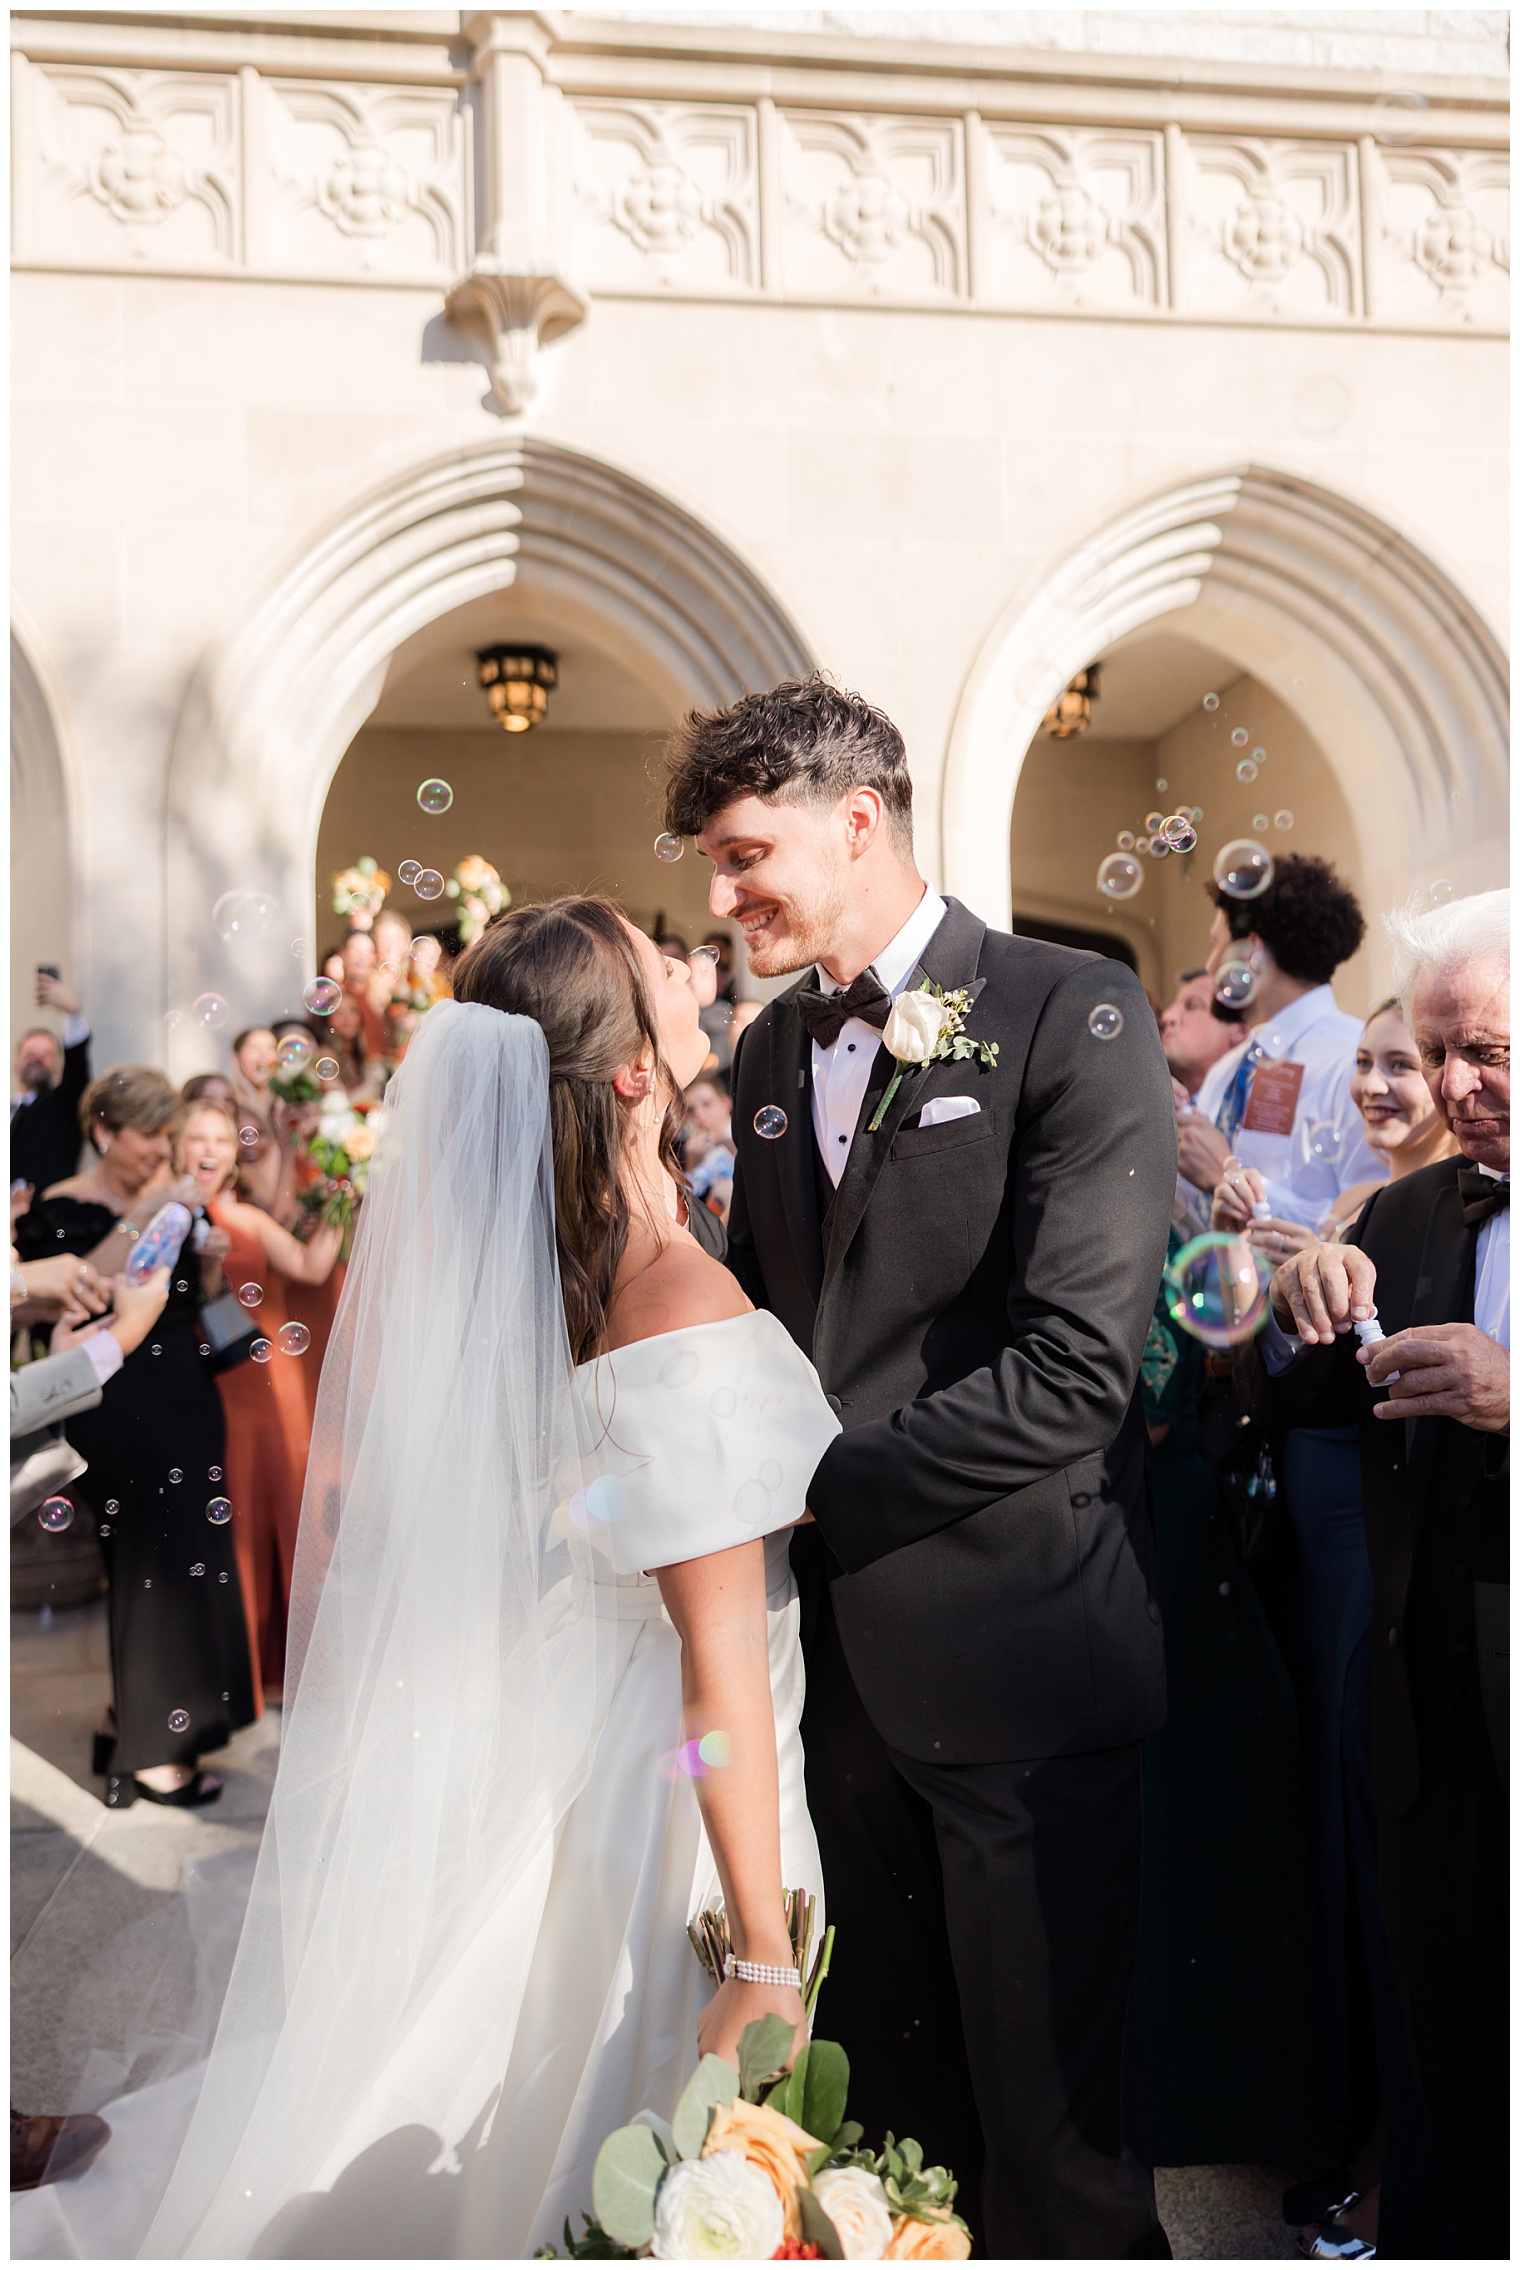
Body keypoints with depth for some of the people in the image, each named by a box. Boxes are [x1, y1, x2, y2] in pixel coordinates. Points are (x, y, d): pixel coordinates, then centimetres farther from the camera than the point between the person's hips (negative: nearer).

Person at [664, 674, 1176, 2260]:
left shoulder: (1074, 1016, -13)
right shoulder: (769, 1051, 10)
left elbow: (1075, 1368, -20)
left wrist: (810, 1478, -16)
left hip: (1012, 1650, -6)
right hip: (849, 1640, 6)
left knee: (1049, 2118, 11)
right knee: (887, 2082, 21)